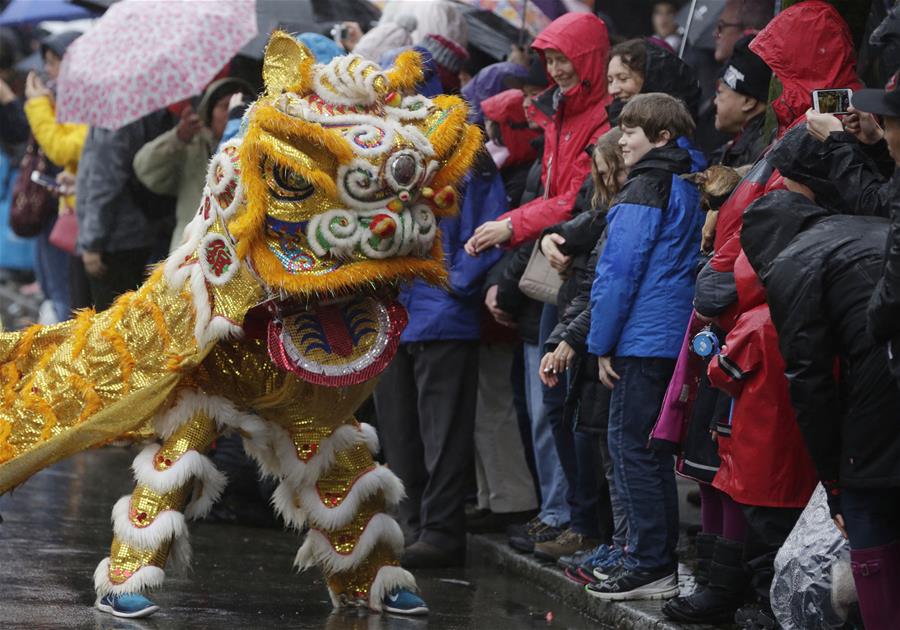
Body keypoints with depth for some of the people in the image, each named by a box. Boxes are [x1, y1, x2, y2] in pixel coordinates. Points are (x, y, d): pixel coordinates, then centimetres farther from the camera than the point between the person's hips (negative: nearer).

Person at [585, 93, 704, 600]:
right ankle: (661, 562, 17)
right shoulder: (689, 187, 15)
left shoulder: (647, 187, -12)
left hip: (643, 336, -9)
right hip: (676, 336, 9)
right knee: (650, 446, 14)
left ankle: (651, 567, -5)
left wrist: (603, 343, -9)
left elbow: (621, 270, -14)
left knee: (632, 445, -5)